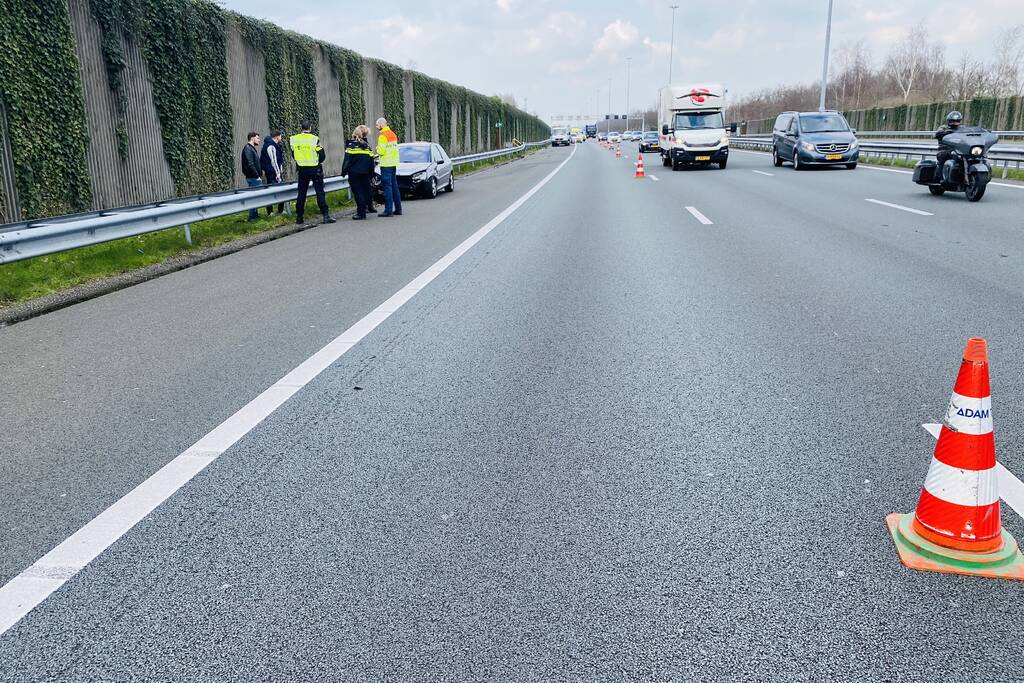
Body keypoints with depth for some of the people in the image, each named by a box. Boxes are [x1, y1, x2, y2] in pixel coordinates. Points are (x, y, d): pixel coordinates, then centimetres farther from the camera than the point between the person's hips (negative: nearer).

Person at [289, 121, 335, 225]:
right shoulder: (314, 139, -11)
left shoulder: (293, 139, 0)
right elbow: (322, 155, -7)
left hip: (301, 169, 4)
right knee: (320, 192, -1)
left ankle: (299, 217, 13)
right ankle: (326, 215, -4)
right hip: (315, 169, -3)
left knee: (301, 193, 10)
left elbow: (293, 154, 10)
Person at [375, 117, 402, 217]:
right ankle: (398, 209, 15)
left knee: (387, 187, -8)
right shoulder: (393, 134, 15)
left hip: (386, 164, -9)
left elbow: (381, 151, -18)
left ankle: (388, 210, -10)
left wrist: (377, 149, 2)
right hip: (394, 163, 9)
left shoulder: (383, 136, -13)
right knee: (394, 186, 12)